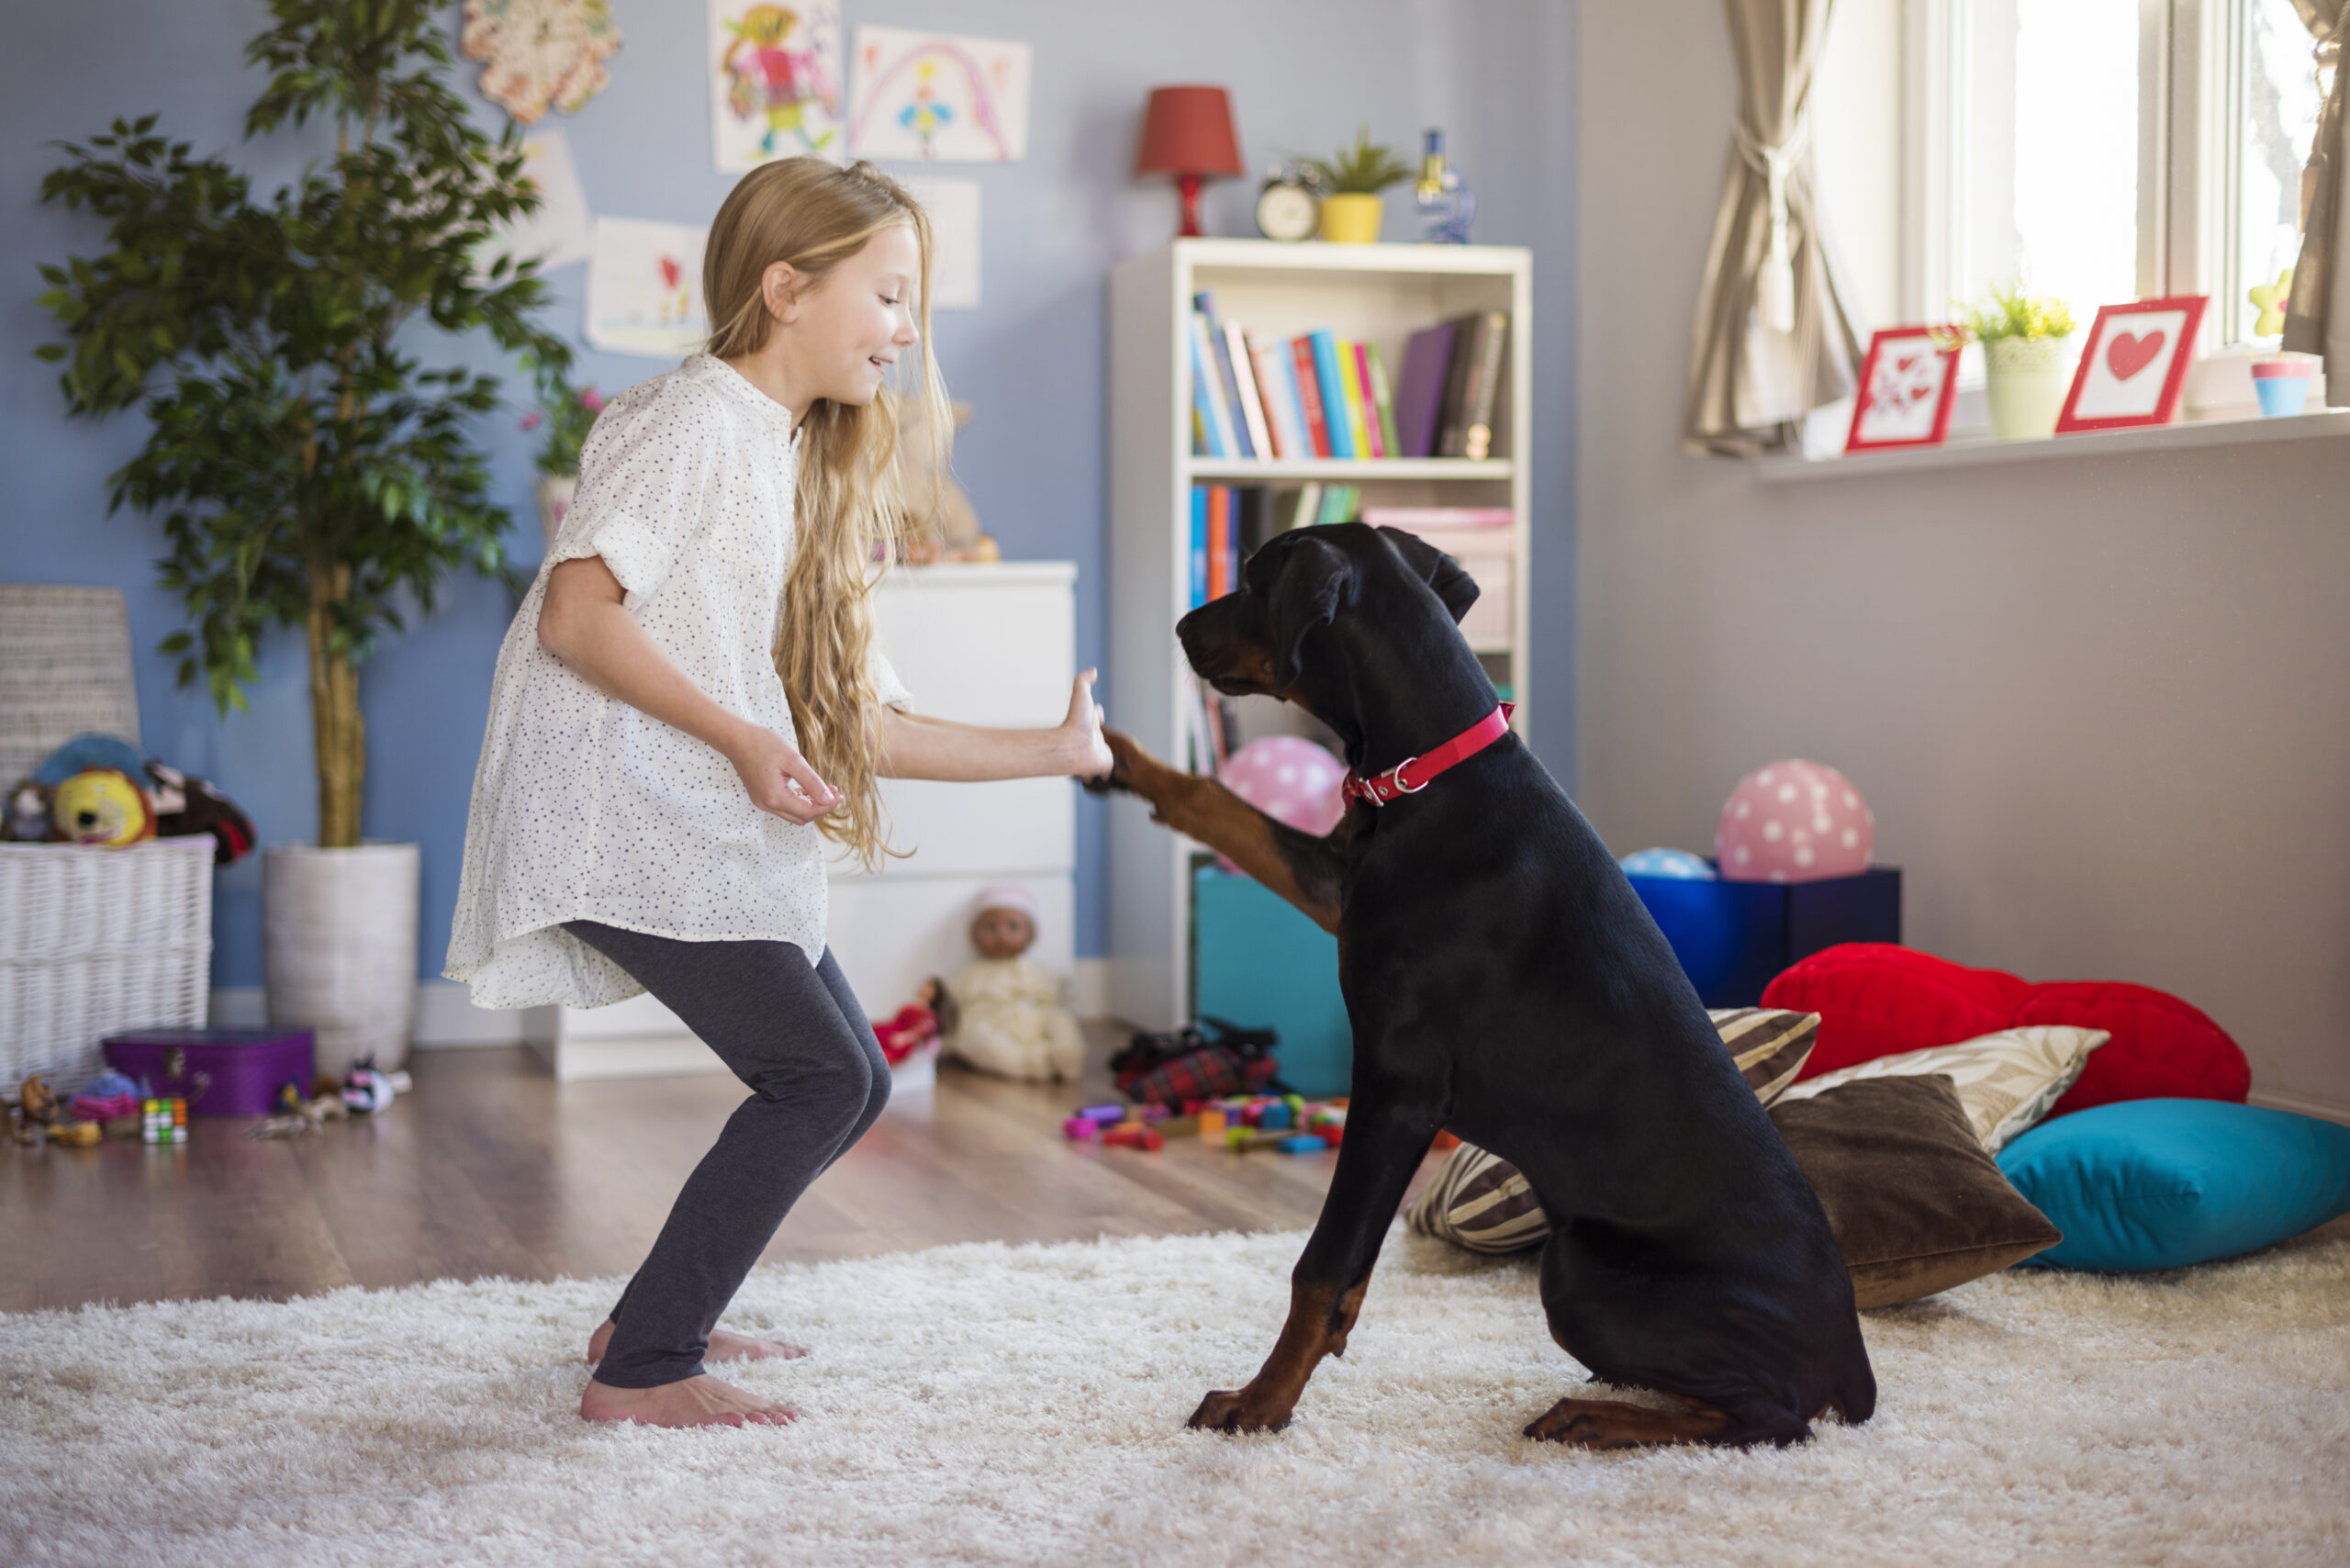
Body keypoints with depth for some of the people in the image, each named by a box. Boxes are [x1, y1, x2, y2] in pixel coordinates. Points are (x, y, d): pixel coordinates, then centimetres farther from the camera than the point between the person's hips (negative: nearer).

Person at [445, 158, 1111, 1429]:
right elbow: (574, 613, -20)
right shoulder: (697, 418, -9)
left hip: (707, 831, 9)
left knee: (849, 1081, 10)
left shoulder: (807, 464, 19)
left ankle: (663, 1315, 23)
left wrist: (1055, 752, 14)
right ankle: (642, 1370, -6)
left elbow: (864, 726, 15)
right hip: (613, 809, -9)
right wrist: (741, 739, -22)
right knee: (818, 1076, -13)